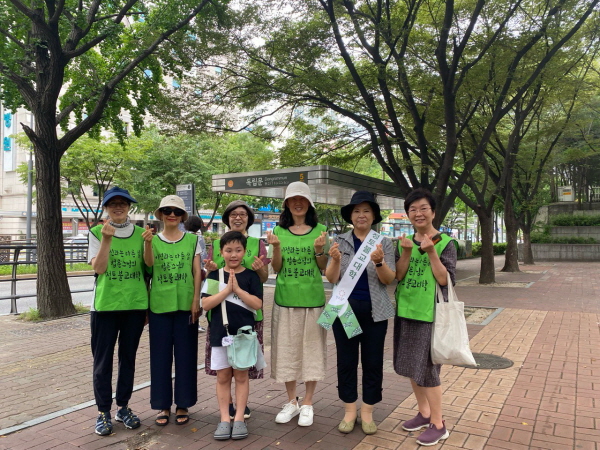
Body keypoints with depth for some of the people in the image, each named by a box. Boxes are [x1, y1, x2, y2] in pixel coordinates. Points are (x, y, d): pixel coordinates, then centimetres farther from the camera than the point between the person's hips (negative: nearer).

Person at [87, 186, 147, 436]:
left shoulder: (140, 233, 5)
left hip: (135, 305, 2)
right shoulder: (97, 232, 0)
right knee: (103, 359, 6)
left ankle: (123, 406, 28)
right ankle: (103, 412, 21)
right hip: (105, 305, -2)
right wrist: (107, 239, -22)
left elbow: (145, 271, 9)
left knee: (128, 357, 13)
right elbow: (99, 268, -10)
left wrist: (147, 305, 7)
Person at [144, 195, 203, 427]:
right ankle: (163, 405, 21)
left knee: (185, 355, 6)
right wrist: (147, 243, -32)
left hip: (186, 304, 0)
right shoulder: (154, 240, 4)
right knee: (160, 355, 7)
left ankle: (183, 405, 20)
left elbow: (197, 272, 2)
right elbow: (149, 264, -14)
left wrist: (196, 301, -5)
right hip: (159, 305, 1)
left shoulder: (192, 240, 4)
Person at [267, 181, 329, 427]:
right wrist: (276, 248, -15)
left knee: (311, 349, 7)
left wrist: (319, 249, -16)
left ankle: (307, 404, 23)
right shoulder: (279, 230, 3)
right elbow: (276, 268, 2)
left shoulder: (320, 230, 1)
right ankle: (291, 402, 28)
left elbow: (324, 268, 2)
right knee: (287, 350, 9)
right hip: (285, 299, 1)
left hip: (313, 299, -1)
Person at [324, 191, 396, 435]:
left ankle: (367, 412, 22)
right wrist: (336, 260, -23)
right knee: (346, 360, 8)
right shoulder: (340, 241, 2)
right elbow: (331, 278, -3)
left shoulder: (384, 242, 1)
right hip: (345, 308, 1)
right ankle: (349, 411, 22)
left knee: (373, 361, 7)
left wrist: (379, 262, -25)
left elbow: (389, 280, -6)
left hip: (374, 310, 0)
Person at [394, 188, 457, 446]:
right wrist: (406, 253, -16)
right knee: (410, 365, 14)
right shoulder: (404, 242, 7)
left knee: (427, 367, -1)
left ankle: (438, 425, 15)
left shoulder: (445, 242, -6)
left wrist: (431, 252, -22)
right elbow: (397, 276, -1)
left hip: (430, 313, -5)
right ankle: (424, 413, 32)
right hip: (406, 311, 6)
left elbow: (445, 280, -13)